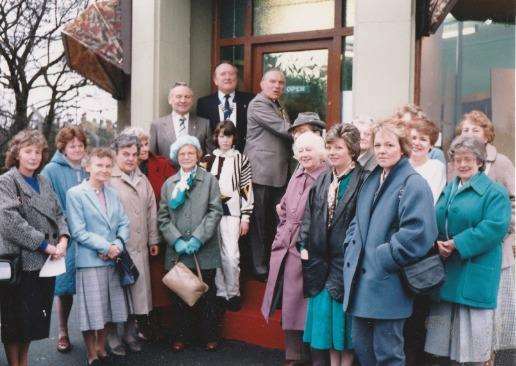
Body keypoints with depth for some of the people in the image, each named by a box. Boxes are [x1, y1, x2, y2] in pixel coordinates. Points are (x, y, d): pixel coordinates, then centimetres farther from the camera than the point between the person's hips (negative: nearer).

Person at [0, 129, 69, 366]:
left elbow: (58, 214, 15)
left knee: (35, 319, 15)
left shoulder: (44, 182, 13)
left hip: (46, 262, 6)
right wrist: (45, 245, -17)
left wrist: (63, 239, -5)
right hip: (21, 262, -6)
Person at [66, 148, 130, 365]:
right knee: (92, 310, 2)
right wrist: (106, 247, -14)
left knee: (110, 308, 12)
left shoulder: (113, 193, 13)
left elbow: (124, 223, 8)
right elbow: (78, 231, -12)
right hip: (89, 261, -5)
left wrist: (117, 245, -10)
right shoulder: (75, 194, -6)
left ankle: (102, 347, 28)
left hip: (113, 259, 6)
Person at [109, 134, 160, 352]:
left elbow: (151, 211, 19)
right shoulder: (108, 180, -7)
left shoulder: (143, 180, 16)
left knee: (137, 290, 10)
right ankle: (114, 338, 11)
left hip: (140, 247, 6)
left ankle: (130, 333, 23)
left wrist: (153, 240, 17)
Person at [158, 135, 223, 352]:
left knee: (206, 295, 5)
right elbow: (163, 217, 6)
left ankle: (210, 337, 17)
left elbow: (215, 211, -3)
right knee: (179, 296, 7)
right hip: (177, 253, 2)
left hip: (204, 252, -2)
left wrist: (198, 238, -12)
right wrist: (176, 240, -9)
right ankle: (181, 337, 19)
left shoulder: (209, 180, 5)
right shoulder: (169, 184, 12)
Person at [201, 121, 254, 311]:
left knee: (231, 256, -8)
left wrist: (245, 217, -1)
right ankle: (220, 293, 15)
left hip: (231, 213, -3)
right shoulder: (208, 159, 12)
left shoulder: (241, 159, 4)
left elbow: (247, 189, 3)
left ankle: (233, 293, 7)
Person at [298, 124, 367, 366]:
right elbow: (309, 215, 13)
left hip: (346, 259, -6)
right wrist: (304, 245, 4)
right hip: (321, 259, 6)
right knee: (325, 315, 13)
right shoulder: (322, 180, 10)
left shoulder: (363, 181, -10)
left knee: (345, 318, 4)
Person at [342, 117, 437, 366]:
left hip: (388, 286, -7)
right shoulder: (371, 181, 15)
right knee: (360, 345, 16)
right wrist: (352, 251, 8)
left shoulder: (413, 184, -10)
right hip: (361, 281, 8)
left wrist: (382, 258, -16)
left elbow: (416, 234, -19)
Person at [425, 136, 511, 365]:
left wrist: (457, 244, -19)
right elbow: (435, 222, 16)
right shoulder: (448, 191, 16)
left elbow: (495, 226, -17)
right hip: (445, 272, 6)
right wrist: (437, 244, -6)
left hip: (475, 275, -6)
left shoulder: (495, 192, -5)